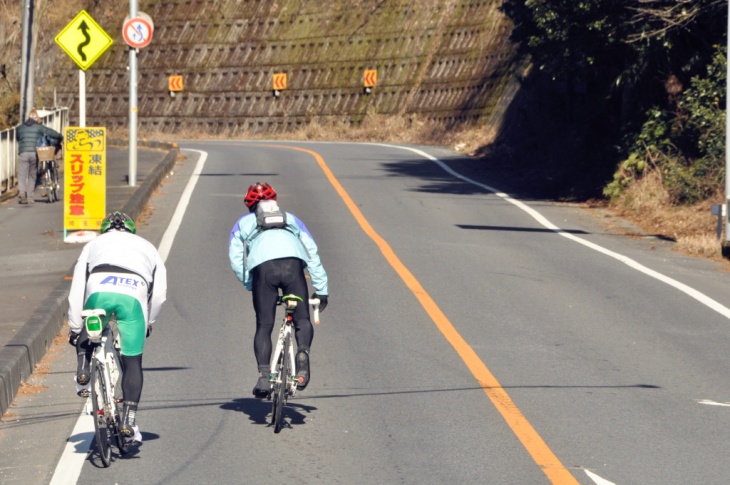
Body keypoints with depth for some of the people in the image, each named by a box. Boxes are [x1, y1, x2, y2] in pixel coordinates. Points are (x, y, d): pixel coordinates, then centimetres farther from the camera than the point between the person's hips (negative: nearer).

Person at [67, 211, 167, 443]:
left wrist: (74, 328, 30)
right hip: (134, 293, 0)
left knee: (87, 335, 33)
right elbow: (160, 293, 27)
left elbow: (77, 289, 25)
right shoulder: (146, 246, 36)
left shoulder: (94, 244, 34)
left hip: (99, 289, 0)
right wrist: (148, 322, 40)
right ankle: (129, 420, 6)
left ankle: (83, 372, 8)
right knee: (132, 362, 9)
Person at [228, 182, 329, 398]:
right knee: (302, 320, 10)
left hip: (263, 268, -1)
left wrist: (251, 286, 26)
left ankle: (264, 376, -11)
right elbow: (312, 252, 27)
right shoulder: (291, 219, 35)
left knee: (264, 326, 5)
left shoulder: (244, 223, 32)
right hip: (293, 264, 1)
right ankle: (302, 353, -21)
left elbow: (236, 258, 19)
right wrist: (321, 289, 28)